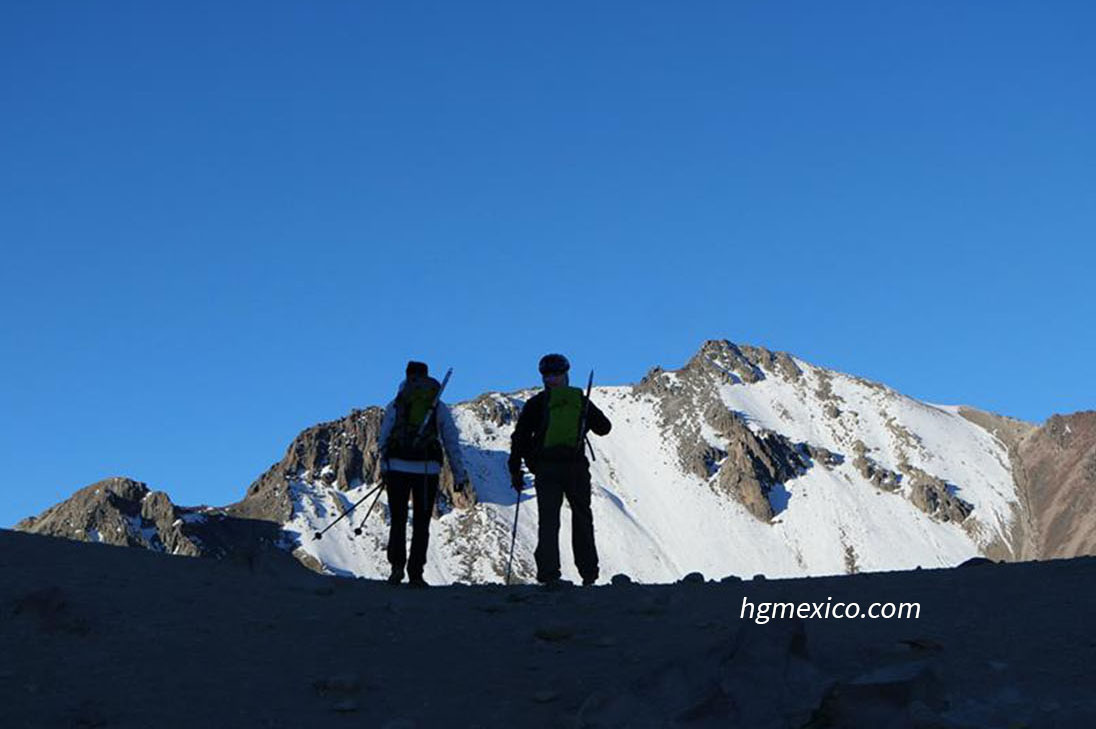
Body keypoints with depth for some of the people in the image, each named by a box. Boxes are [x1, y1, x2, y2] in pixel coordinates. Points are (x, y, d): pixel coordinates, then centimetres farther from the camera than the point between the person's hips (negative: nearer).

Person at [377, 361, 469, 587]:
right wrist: (460, 475, 8)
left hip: (397, 468, 0)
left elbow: (382, 439, 5)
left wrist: (384, 466, 17)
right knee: (421, 524, 8)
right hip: (428, 469, 0)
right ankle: (415, 574, 3)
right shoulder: (440, 408, 10)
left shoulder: (395, 405, 8)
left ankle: (397, 566, -5)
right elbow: (452, 442, 7)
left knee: (398, 521, 11)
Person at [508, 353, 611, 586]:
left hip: (546, 468, -1)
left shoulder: (537, 403, 2)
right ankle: (588, 571, 13)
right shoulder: (581, 400, 8)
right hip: (577, 466, 2)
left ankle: (548, 572, -10)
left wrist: (515, 471, 5)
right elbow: (604, 427, 17)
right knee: (582, 518, 14)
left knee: (548, 521, 1)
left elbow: (520, 437, 0)